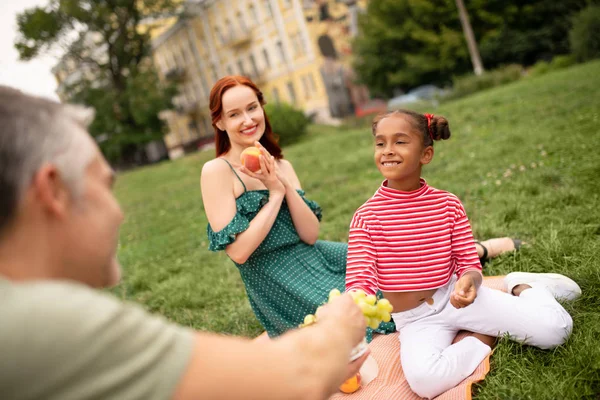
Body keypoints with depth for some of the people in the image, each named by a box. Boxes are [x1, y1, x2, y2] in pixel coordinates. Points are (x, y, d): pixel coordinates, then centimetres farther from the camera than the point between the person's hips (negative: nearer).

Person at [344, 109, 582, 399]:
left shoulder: (448, 204, -4)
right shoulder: (366, 216, -10)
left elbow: (469, 264, -3)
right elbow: (360, 280, -16)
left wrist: (469, 281, -28)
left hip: (453, 296, 1)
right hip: (415, 320, 0)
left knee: (555, 328, -14)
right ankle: (484, 336, -6)